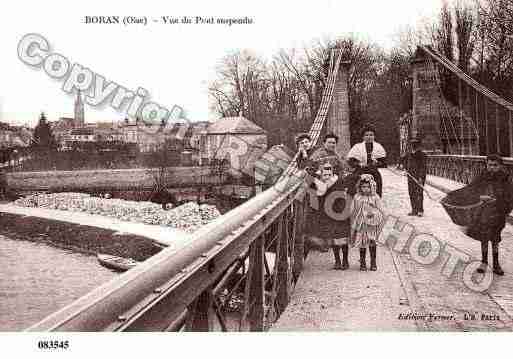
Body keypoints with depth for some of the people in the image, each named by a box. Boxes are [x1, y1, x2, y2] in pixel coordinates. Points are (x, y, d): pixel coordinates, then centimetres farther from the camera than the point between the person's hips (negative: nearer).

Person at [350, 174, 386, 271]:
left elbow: (381, 211, -2)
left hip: (372, 225, 0)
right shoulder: (357, 198, -2)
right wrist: (353, 226, 2)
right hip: (361, 225, 1)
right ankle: (362, 263, 20)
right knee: (362, 244, 7)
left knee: (372, 243, 7)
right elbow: (353, 213, 3)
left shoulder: (375, 198, -5)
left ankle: (373, 263, 20)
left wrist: (373, 213, -20)